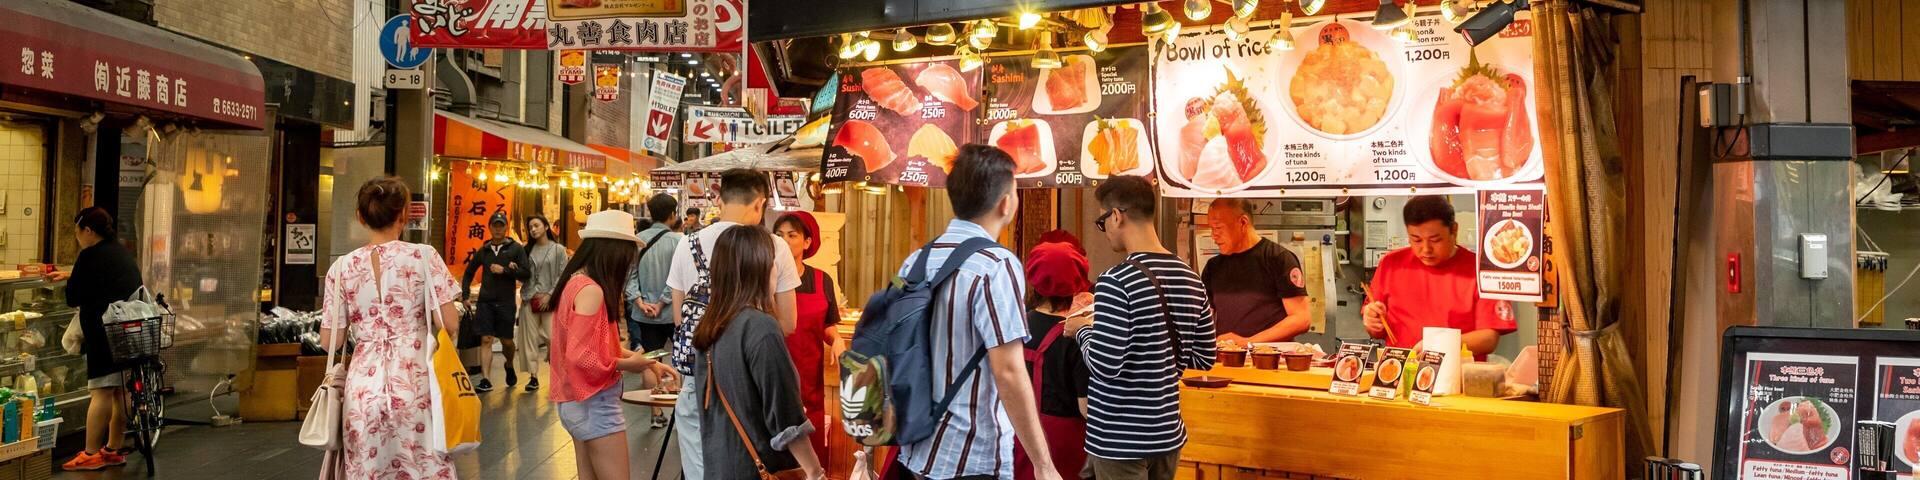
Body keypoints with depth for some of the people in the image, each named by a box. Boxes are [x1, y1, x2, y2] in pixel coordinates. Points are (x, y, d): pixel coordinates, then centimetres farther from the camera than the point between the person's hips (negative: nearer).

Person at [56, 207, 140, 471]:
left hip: (106, 331, -8)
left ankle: (91, 454, -5)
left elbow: (73, 298, -5)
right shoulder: (122, 252, 16)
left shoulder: (90, 255, -9)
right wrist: (70, 276, 42)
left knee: (101, 392, -7)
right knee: (120, 391, 11)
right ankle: (114, 449, 18)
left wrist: (71, 281, 16)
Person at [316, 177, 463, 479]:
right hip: (413, 383, -2)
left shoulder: (342, 268, 4)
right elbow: (450, 324, -5)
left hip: (363, 386, 2)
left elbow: (330, 341, 4)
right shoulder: (423, 256, -3)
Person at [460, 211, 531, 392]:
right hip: (485, 302, 2)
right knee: (485, 340, -5)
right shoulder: (483, 250, 11)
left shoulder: (516, 248, 2)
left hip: (506, 302, -2)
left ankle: (509, 366, 35)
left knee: (507, 340, 5)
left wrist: (505, 270, -16)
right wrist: (465, 295, 13)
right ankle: (485, 381, -5)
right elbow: (468, 273, 22)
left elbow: (527, 273, -6)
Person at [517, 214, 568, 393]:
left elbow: (562, 276, -2)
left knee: (552, 338, -9)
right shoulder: (528, 250, 14)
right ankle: (533, 376, 5)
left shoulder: (558, 250, 3)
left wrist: (549, 295, -9)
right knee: (530, 338, 1)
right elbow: (524, 274, 13)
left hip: (550, 300, -3)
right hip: (529, 299, 4)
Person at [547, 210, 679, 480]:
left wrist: (647, 362, 12)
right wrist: (626, 364, -12)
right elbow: (580, 356, -24)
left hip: (577, 402, 10)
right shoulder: (591, 290, -20)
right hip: (594, 404, -10)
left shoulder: (575, 282, 8)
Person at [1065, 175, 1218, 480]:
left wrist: (1082, 330, -4)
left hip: (1120, 439, -7)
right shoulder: (1190, 279, 4)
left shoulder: (1116, 282, -19)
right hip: (1169, 433, 7)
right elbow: (1204, 358, 10)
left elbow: (1105, 365, -22)